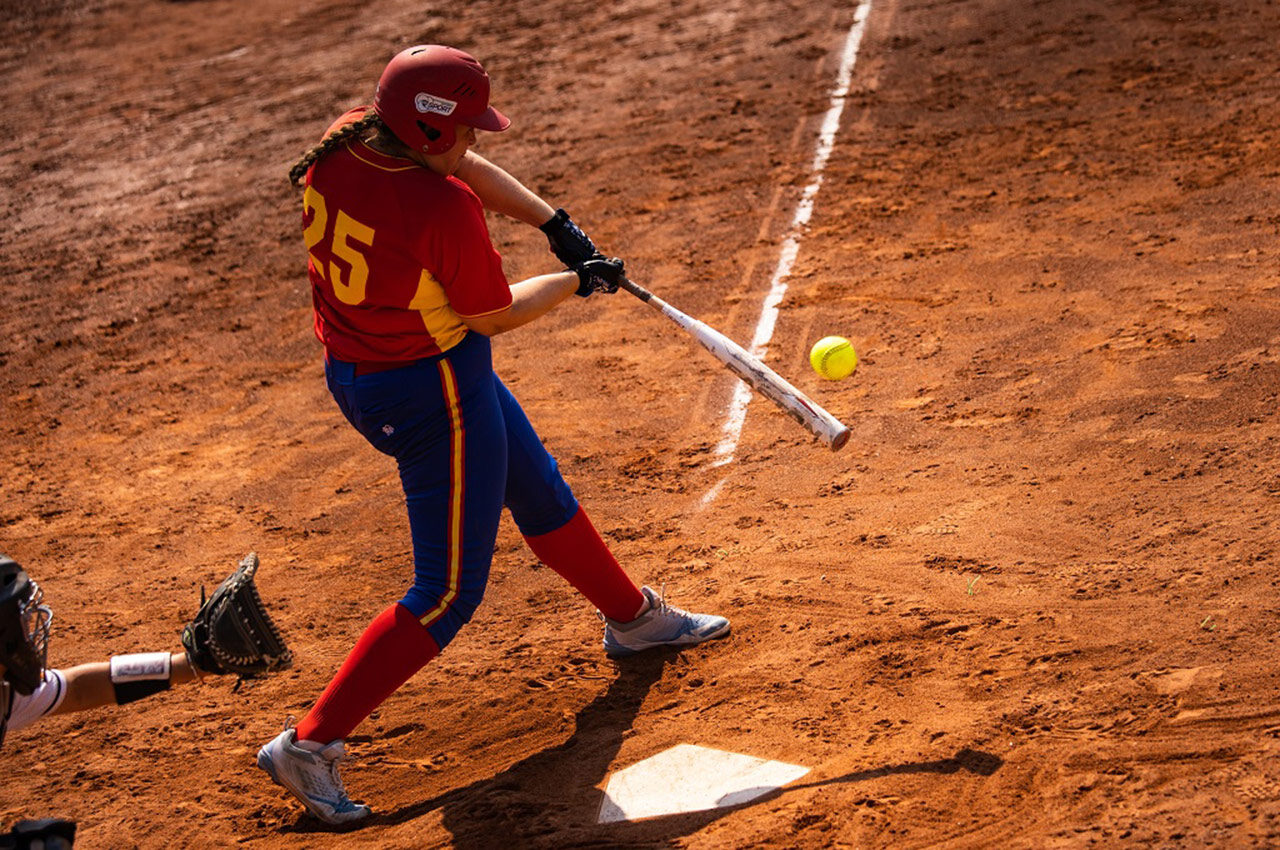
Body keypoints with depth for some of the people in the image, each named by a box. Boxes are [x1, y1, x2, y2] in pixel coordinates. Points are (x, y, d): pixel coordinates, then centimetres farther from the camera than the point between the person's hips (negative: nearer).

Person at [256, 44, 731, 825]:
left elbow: (461, 167, 8)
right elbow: (495, 315, -15)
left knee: (540, 493, 28)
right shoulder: (443, 206, -31)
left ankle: (633, 616, 51)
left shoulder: (341, 146, -8)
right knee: (450, 590, 2)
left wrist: (557, 225, 4)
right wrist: (578, 282, 2)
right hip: (431, 393, -10)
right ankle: (311, 744, 3)